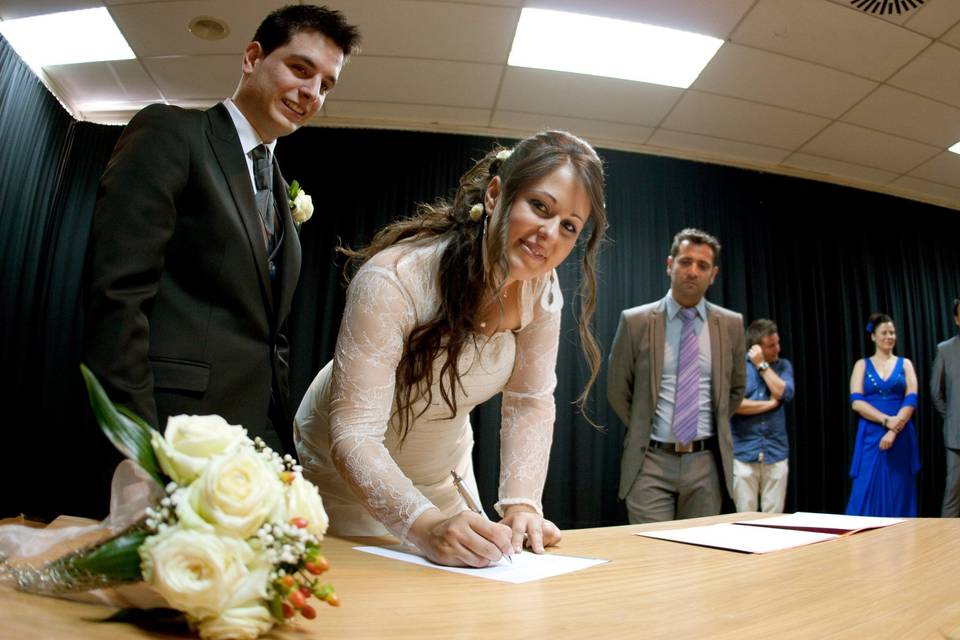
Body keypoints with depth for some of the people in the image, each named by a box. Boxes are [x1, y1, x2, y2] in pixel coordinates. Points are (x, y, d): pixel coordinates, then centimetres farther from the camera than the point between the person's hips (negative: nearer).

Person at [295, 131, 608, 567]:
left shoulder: (540, 286, -16)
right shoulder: (394, 279, -34)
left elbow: (530, 402, -10)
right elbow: (353, 435, -35)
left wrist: (521, 504, -21)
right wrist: (425, 526, -47)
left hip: (444, 474, 5)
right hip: (346, 470, -5)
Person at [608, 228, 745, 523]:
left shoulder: (731, 324, 3)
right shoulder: (635, 321, -4)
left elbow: (735, 389, 17)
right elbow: (618, 391, 5)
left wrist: (715, 430, 14)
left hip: (704, 462, 3)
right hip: (651, 461, -2)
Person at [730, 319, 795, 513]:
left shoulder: (783, 365, 9)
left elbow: (784, 393, -10)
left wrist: (762, 365, -8)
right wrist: (770, 404, -7)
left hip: (776, 453, 3)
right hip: (744, 453, -3)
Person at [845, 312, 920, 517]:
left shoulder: (905, 364, 9)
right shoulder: (862, 365, 7)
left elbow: (911, 400, -3)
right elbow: (856, 402, -4)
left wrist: (893, 431, -15)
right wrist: (886, 420, -16)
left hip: (900, 436, 1)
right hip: (871, 435, -1)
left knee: (898, 492, 3)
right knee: (868, 491, -4)